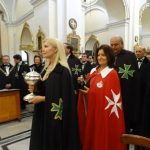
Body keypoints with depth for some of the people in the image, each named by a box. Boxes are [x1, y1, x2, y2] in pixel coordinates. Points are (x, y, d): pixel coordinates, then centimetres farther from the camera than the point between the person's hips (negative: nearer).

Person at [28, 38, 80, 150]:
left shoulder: (62, 70, -17)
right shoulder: (47, 68, 9)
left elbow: (64, 96, -21)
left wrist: (43, 99, -18)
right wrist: (36, 89, -3)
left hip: (56, 115, -8)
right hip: (43, 113, 8)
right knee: (42, 141, 19)